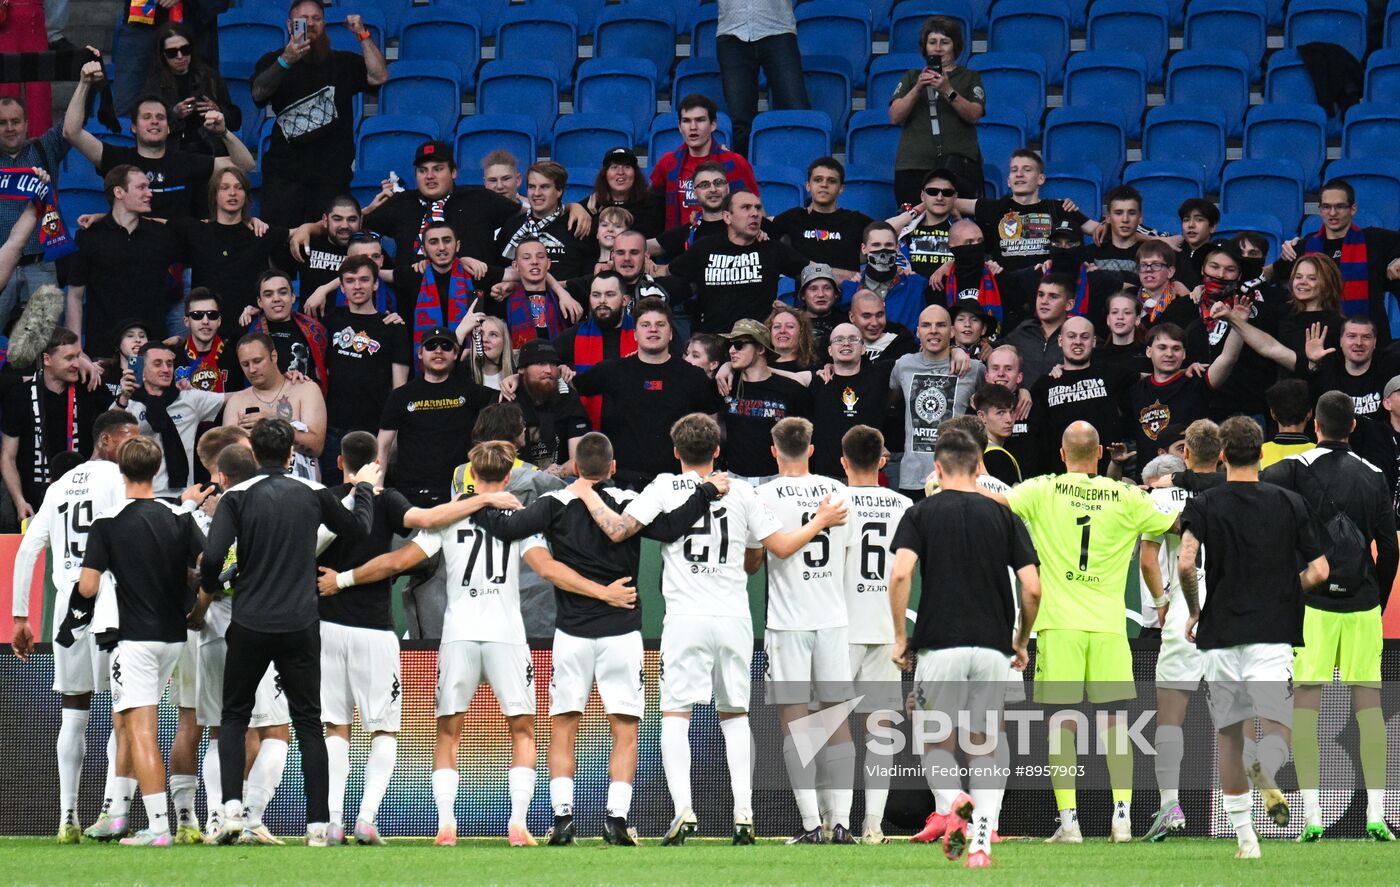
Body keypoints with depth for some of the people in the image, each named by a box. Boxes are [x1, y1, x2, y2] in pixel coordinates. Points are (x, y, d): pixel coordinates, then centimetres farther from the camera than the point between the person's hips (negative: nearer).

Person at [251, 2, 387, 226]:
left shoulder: (343, 63, 15)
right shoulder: (273, 62, 9)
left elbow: (379, 76, 1)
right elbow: (259, 93, -11)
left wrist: (363, 35, -6)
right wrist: (286, 61, -28)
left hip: (331, 176, 1)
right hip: (285, 172, -1)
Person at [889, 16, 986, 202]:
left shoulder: (970, 78, 15)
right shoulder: (912, 77, 19)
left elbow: (974, 115, -1)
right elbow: (895, 117, 6)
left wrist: (948, 91, -16)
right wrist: (917, 89, -8)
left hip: (958, 158, -2)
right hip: (914, 164, 2)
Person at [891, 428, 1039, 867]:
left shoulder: (921, 514, 4)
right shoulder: (1004, 517, 8)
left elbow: (900, 573, -11)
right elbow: (1032, 588, 1)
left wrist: (900, 637, -2)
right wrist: (1021, 642, 15)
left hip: (939, 646, -2)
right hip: (992, 646, 2)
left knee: (934, 740, 14)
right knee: (985, 747, 11)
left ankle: (951, 802, -16)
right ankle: (981, 841, -2)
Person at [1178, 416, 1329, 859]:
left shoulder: (1203, 506, 1)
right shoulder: (1290, 503, 4)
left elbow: (1185, 562, -15)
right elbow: (1319, 572, 3)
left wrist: (1193, 611, 2)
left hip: (1220, 636, 1)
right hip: (1273, 635, -1)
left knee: (1229, 739, 12)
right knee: (1278, 731, -4)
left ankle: (1245, 837, 11)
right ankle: (1265, 769, -41)